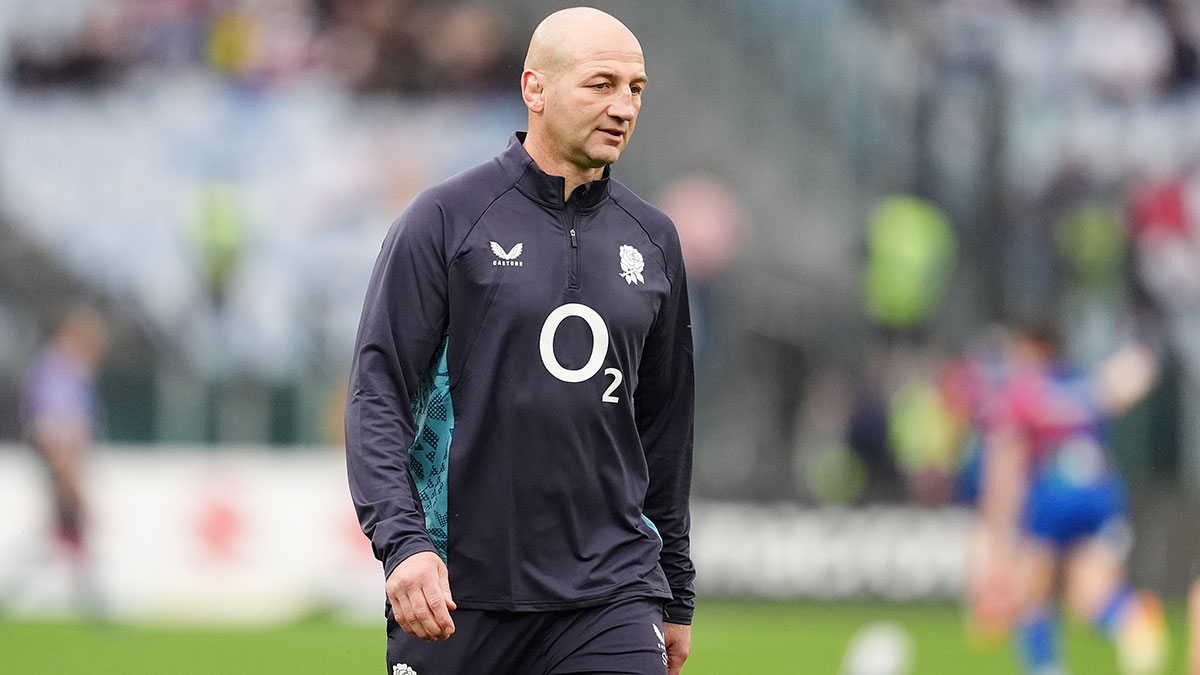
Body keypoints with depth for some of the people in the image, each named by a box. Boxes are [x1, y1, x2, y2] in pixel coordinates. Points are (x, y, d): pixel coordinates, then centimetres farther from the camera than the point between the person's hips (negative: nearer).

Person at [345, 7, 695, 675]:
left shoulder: (652, 239, 11)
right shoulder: (445, 219, -2)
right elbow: (378, 395, -7)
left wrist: (675, 595, 20)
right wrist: (403, 541, -20)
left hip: (611, 592, 3)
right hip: (457, 594, -3)